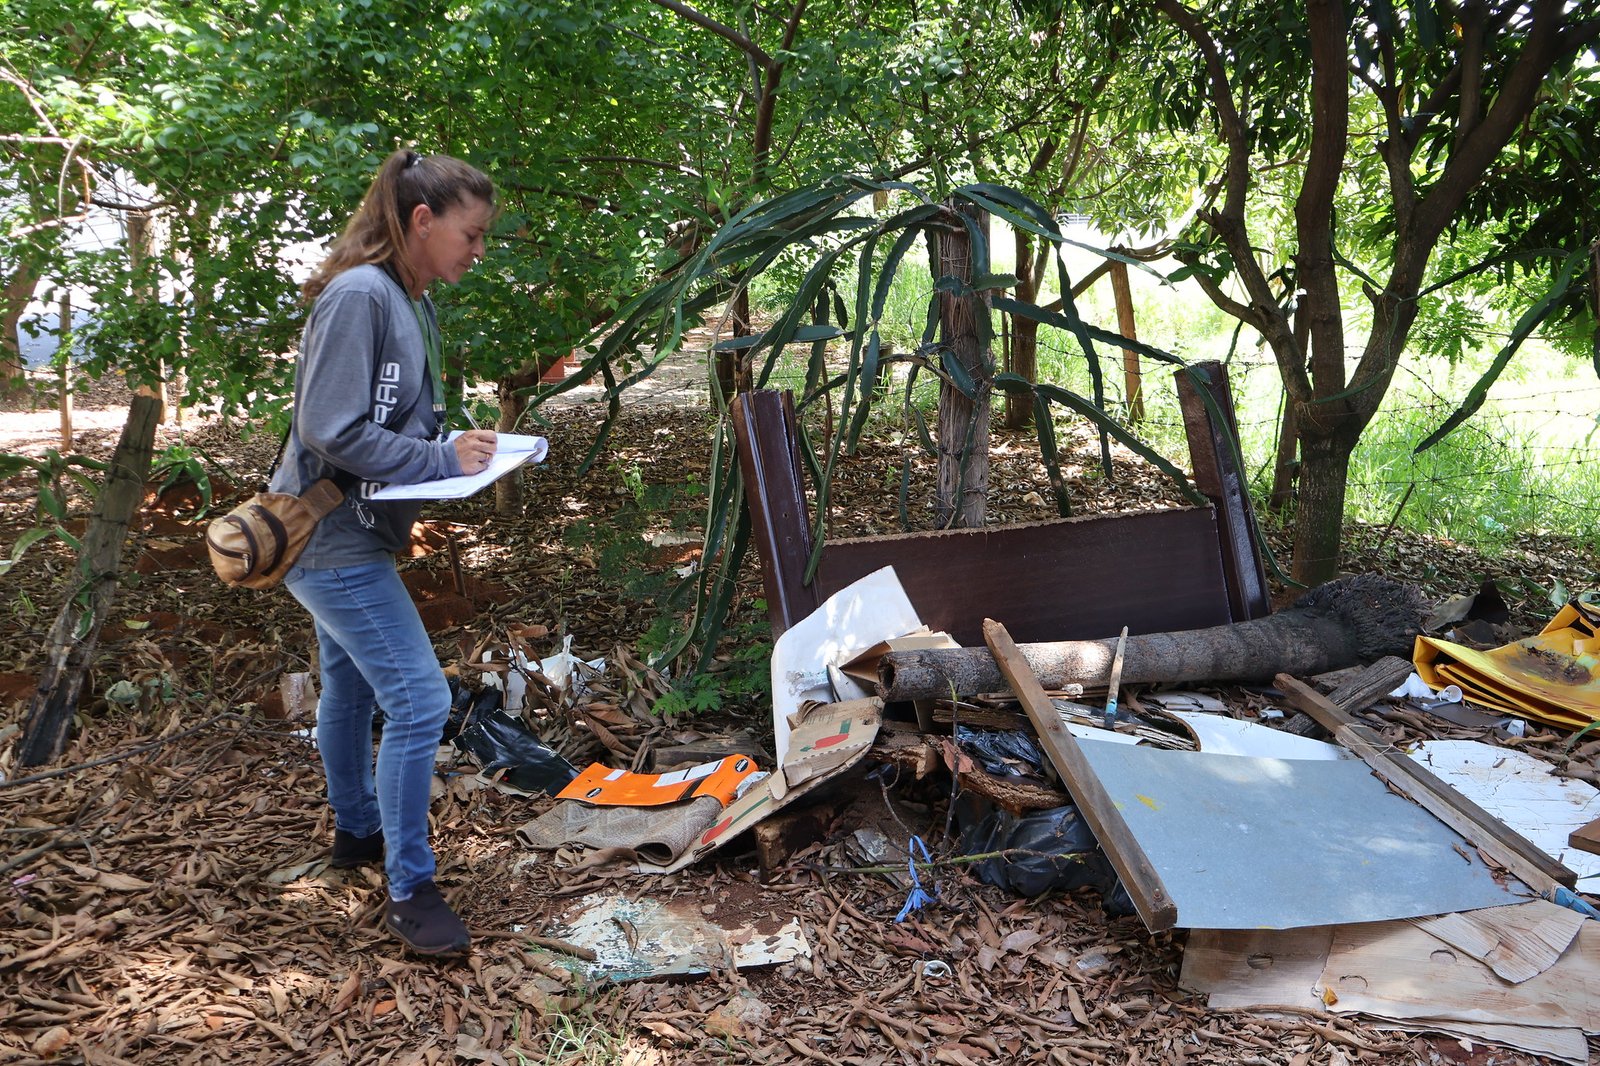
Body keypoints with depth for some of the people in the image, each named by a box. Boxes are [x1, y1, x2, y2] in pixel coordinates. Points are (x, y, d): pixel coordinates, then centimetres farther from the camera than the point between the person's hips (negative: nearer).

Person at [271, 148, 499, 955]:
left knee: (352, 686, 23)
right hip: (331, 540, -10)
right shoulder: (359, 297, -21)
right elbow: (329, 430, -26)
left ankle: (357, 830, 41)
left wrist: (459, 453, -2)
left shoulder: (413, 305, 8)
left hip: (351, 536, 10)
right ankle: (409, 892, 3)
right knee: (418, 700, -10)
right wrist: (442, 460, -21)